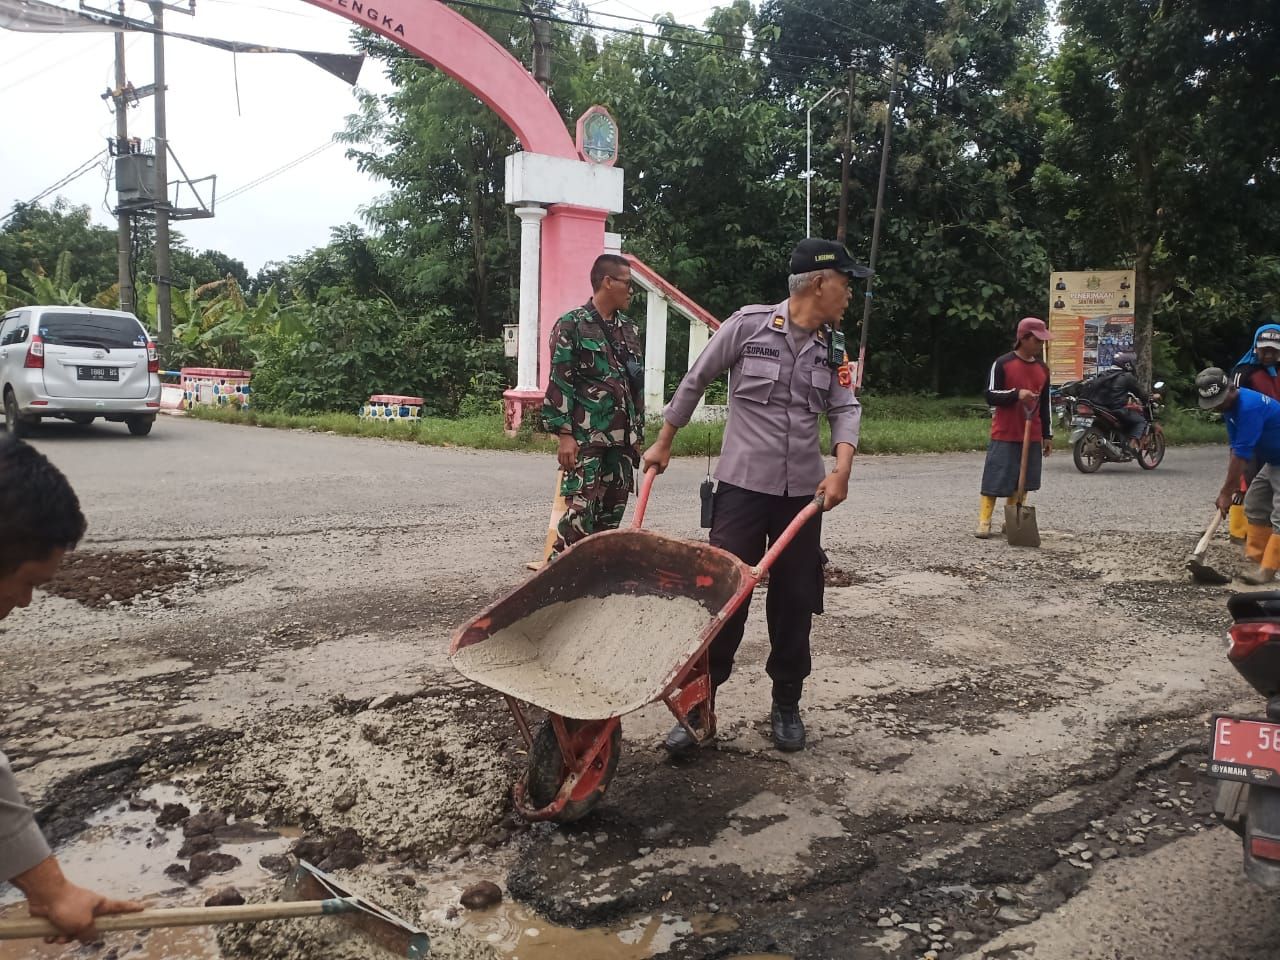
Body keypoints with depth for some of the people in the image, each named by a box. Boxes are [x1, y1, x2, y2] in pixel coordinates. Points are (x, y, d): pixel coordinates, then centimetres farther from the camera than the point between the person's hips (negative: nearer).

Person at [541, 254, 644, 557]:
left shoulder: (629, 330, 15)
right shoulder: (572, 325, -3)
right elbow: (559, 382, -8)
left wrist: (638, 432, 16)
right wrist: (564, 434, -14)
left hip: (621, 439, 6)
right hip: (585, 438, -6)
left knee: (611, 515, 8)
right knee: (579, 513, -10)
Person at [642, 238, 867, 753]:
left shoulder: (831, 348, 7)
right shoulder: (749, 324, -8)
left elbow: (845, 408, 1)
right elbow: (695, 381, 1)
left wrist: (842, 470, -17)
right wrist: (663, 444, 9)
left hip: (804, 491, 5)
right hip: (743, 484, -4)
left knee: (795, 601, 10)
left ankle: (786, 706, 26)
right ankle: (699, 705, 11)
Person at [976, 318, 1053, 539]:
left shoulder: (1043, 369, 12)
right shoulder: (1003, 364, -5)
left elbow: (1045, 405, 16)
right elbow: (990, 396, -8)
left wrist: (1047, 436, 14)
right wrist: (1016, 394, -23)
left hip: (1031, 437, 5)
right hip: (1004, 435, -5)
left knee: (1022, 483, 6)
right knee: (995, 479, -5)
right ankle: (984, 522, 0)